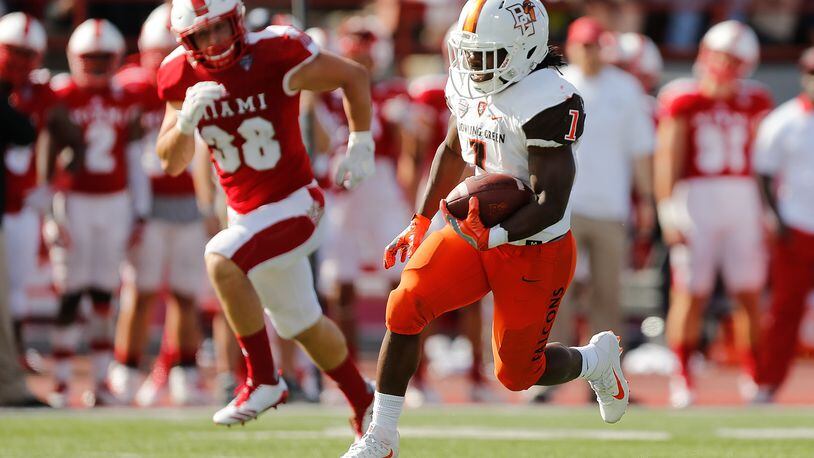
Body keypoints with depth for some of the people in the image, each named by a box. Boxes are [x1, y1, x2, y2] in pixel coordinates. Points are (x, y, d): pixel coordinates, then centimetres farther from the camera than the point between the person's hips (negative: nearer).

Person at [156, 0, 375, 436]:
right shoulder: (182, 76, -4)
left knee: (221, 259, -31)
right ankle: (363, 403, 41)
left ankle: (263, 381, -17)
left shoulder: (276, 54, -19)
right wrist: (186, 120, -21)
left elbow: (354, 76, -5)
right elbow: (172, 163, -2)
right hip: (245, 212, 6)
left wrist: (360, 147, -7)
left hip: (293, 204, -6)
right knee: (302, 325, 18)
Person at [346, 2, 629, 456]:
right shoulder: (469, 86, -1)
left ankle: (598, 359, 38)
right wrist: (420, 223, 20)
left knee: (517, 374, 4)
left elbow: (552, 206, -26)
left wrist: (491, 237, -39)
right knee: (405, 307, -14)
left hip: (534, 252, -6)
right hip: (475, 230, 6)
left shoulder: (548, 103, -26)